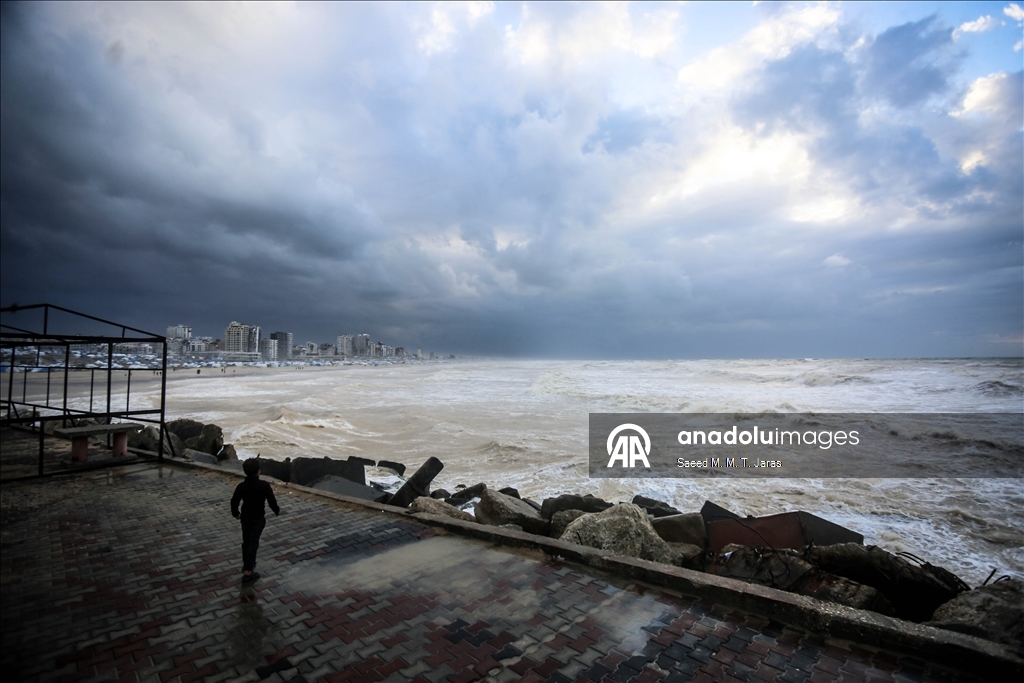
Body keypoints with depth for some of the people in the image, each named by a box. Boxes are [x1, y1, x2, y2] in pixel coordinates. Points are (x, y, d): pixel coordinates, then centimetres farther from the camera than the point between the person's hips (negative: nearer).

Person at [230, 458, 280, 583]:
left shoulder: (241, 486, -7)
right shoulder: (264, 485, -19)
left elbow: (234, 501, 1)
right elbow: (271, 500, -15)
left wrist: (235, 513, 21)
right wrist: (277, 510, 4)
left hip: (245, 517, 5)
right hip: (258, 518, -5)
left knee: (246, 541, 21)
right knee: (253, 543, -1)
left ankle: (246, 564, 38)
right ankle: (248, 572, -2)